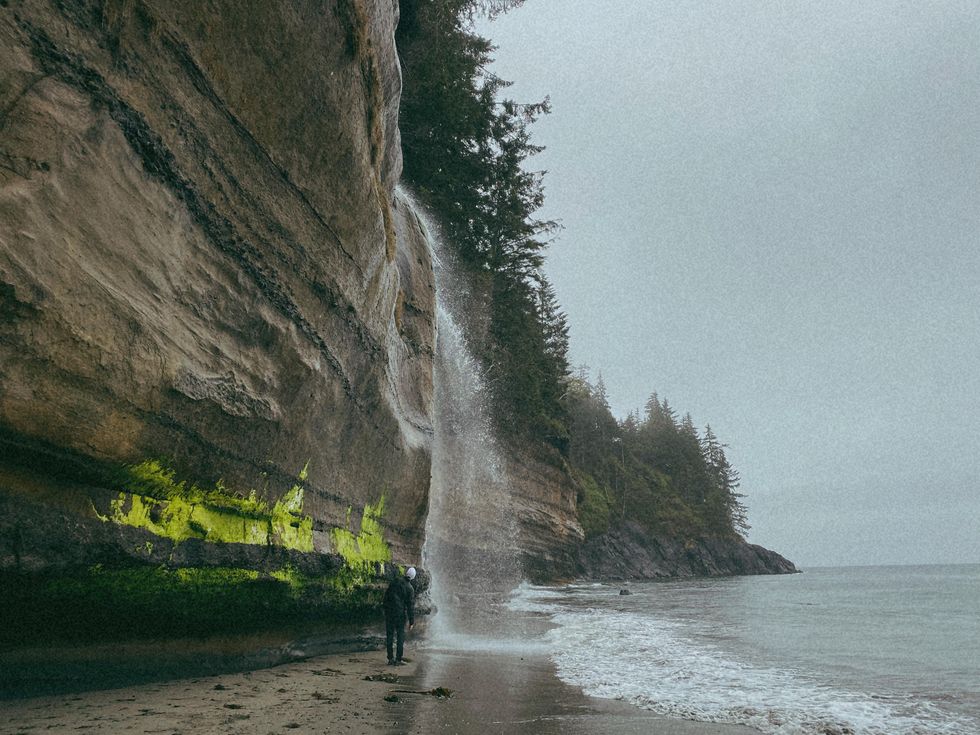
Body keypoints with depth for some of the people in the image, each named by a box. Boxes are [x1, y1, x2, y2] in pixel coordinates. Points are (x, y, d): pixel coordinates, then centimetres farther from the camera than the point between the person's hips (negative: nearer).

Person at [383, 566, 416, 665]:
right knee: (400, 636, 7)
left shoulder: (395, 581, 0)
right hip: (400, 614, -3)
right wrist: (411, 621, -2)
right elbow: (411, 606, -7)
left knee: (389, 635, 10)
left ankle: (390, 658, 14)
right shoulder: (409, 588, -8)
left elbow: (387, 593, 6)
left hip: (389, 611, 3)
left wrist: (385, 605, 18)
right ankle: (398, 659, 6)